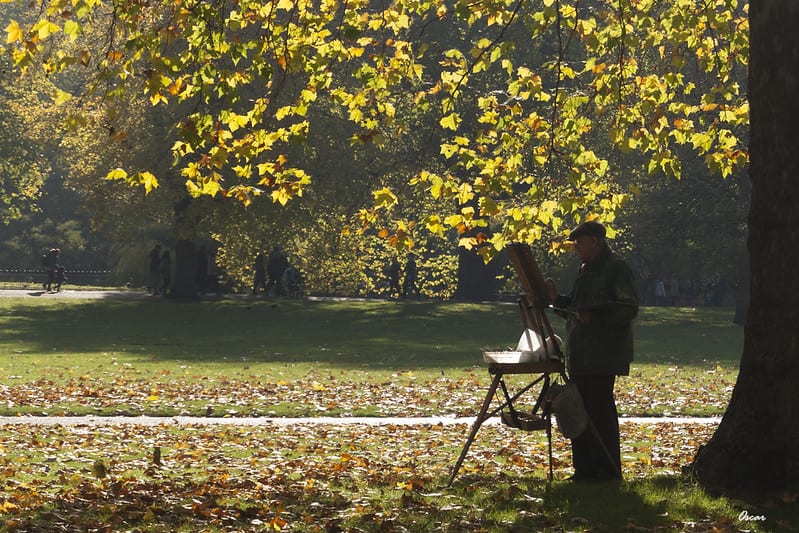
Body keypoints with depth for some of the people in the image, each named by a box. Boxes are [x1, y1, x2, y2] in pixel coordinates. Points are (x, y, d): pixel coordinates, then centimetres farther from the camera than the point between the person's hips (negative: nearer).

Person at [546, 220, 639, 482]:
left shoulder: (617, 268, -10)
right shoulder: (587, 269, 19)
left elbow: (629, 308, -18)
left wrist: (592, 314, -26)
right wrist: (558, 299, 12)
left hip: (602, 357, -10)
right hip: (580, 356, 10)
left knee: (600, 411, -8)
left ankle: (607, 472, -2)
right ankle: (585, 470, 19)